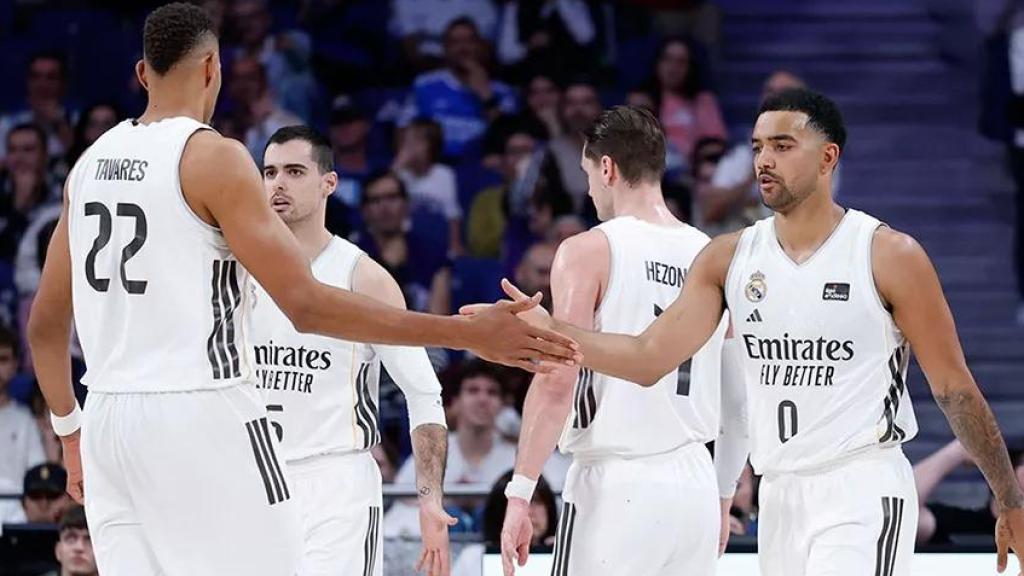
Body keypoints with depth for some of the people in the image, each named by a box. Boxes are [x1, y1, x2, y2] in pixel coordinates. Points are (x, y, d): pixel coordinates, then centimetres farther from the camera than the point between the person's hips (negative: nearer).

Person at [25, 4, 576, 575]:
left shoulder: (90, 163, 12)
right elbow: (307, 306, -16)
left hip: (110, 421, 7)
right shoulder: (214, 157, -9)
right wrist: (471, 335, -17)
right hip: (202, 420, -7)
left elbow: (46, 323, 17)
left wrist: (69, 430, 32)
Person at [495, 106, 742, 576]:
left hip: (615, 484, -6)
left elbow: (557, 381, -14)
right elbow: (741, 395, 14)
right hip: (695, 484, 6)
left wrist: (519, 494, -13)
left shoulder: (589, 251, -6)